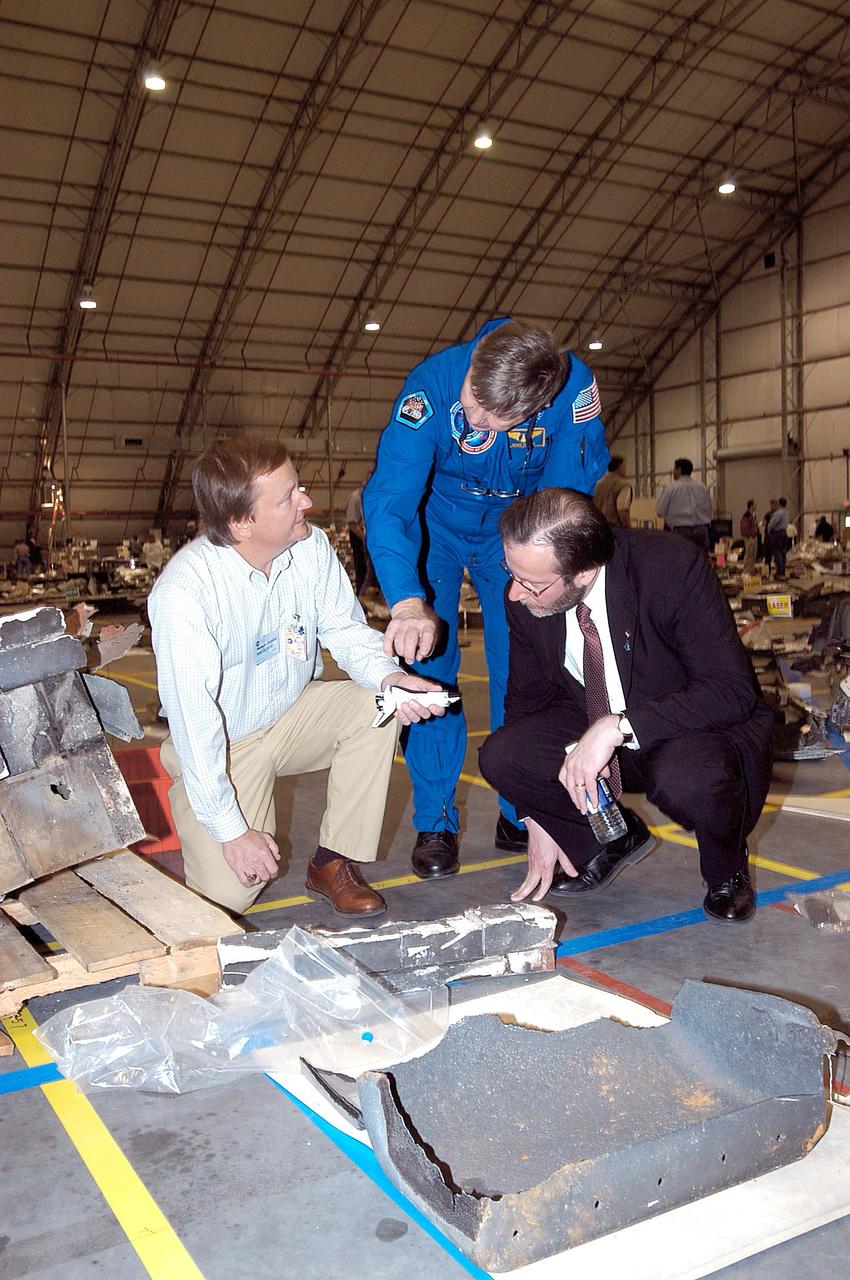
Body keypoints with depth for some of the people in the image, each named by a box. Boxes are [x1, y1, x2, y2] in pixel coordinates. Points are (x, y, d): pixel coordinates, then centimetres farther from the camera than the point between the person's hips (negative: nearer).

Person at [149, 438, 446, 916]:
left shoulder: (312, 546, -14)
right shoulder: (184, 590, -29)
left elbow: (347, 630, -2)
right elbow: (193, 719, -27)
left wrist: (387, 675, -26)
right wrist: (232, 831, -24)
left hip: (295, 714, 5)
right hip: (222, 744, -5)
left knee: (375, 705, -23)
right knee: (229, 893, -17)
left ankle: (335, 862, -7)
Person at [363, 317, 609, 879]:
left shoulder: (576, 385, -29)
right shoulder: (433, 381, -34)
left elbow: (569, 485, -17)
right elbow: (389, 496, -42)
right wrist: (408, 600, -56)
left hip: (517, 532, 2)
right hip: (434, 528, -1)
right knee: (428, 663, -9)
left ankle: (519, 815, 10)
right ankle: (436, 821, 1)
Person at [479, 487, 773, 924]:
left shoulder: (674, 567, -28)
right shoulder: (524, 598, -12)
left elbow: (731, 691, -28)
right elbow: (526, 697, 0)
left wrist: (617, 727, -38)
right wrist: (537, 822, -2)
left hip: (698, 727, -4)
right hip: (596, 728, 5)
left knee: (685, 778, -38)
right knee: (500, 755, -19)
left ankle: (727, 869, 0)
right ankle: (616, 836, 9)